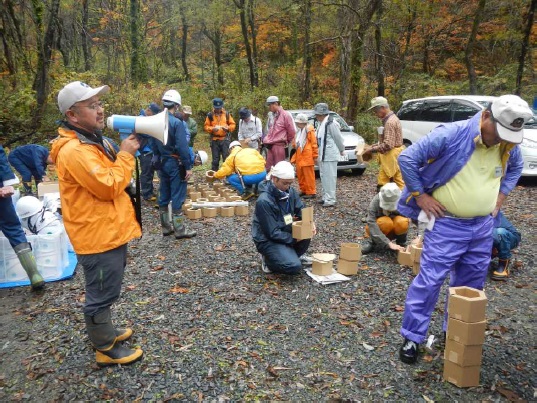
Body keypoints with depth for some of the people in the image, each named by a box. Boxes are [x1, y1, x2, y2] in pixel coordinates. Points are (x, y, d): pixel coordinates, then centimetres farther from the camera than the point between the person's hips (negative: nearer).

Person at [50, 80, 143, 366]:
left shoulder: (90, 141, 11)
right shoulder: (74, 151, -23)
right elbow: (110, 187, -24)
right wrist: (125, 155, -16)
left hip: (109, 230, 11)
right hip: (98, 235, -11)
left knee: (104, 292, 24)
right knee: (102, 294, 5)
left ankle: (105, 332, 42)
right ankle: (106, 349, 22)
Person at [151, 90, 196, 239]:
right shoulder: (177, 122, -17)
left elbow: (153, 144, 11)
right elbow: (182, 147, -20)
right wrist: (188, 167, -15)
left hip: (162, 163, 7)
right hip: (175, 163, -7)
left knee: (164, 195, 13)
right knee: (177, 196, -2)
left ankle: (166, 227, 22)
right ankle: (179, 230, 4)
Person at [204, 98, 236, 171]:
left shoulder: (227, 114, 4)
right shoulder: (210, 115, 1)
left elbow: (233, 124, 8)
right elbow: (206, 127, 3)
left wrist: (228, 128, -12)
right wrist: (212, 128, -16)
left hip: (225, 139, 0)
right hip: (214, 140, 0)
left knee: (226, 158, -2)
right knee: (215, 159, 7)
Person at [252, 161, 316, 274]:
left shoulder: (290, 191, -4)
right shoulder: (264, 201, -25)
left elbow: (302, 211, 2)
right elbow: (272, 233, -23)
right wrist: (295, 239, -21)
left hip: (284, 232, 7)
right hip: (268, 239, -7)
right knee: (294, 266, -25)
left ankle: (290, 255, 3)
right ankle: (269, 260, 4)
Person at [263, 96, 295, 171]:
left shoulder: (285, 115, -9)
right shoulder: (272, 116, 16)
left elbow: (291, 131, -6)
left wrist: (287, 141, 5)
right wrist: (267, 139, 16)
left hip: (279, 145, -8)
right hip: (270, 145, 8)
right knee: (268, 167, 10)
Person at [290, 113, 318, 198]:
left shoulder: (309, 130, -10)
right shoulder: (299, 130, 15)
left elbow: (314, 143, -11)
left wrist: (315, 155, -11)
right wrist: (295, 144, 8)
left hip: (307, 157, -8)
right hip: (299, 156, 8)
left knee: (308, 175, -4)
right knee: (300, 174, 11)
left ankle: (311, 192, 1)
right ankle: (303, 190, 22)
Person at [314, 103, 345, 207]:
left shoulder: (331, 123, -17)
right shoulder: (321, 123, 12)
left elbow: (338, 138, -12)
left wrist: (341, 150, 0)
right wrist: (319, 155, 15)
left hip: (330, 156, -10)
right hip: (323, 156, 10)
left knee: (329, 177, -6)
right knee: (324, 177, 15)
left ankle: (330, 200, 0)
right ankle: (326, 197, 26)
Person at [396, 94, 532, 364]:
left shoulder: (508, 146, 0)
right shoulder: (450, 135, -19)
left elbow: (516, 168, 23)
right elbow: (407, 158, -16)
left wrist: (501, 194, 9)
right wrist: (420, 196, -14)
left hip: (483, 227, 6)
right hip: (446, 225, -6)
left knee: (470, 285, 15)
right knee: (429, 281, -4)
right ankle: (412, 337, 10)